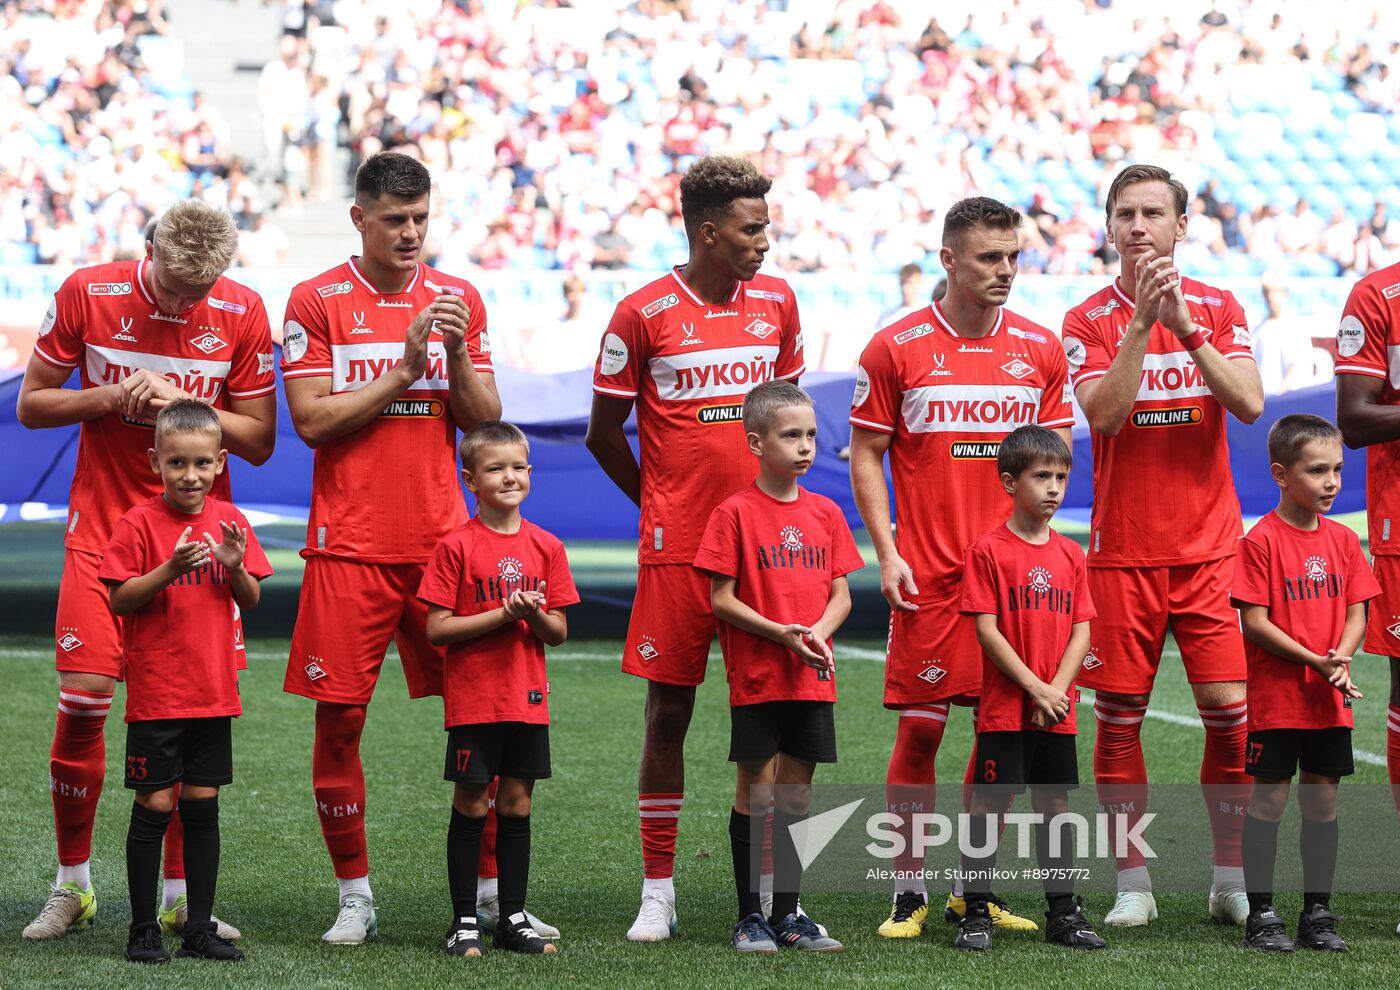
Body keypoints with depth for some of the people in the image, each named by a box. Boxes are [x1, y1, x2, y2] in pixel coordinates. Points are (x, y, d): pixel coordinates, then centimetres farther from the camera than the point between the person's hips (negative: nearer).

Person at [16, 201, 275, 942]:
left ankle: (179, 894, 9)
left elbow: (258, 440, -1)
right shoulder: (87, 294, -6)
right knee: (83, 700, -8)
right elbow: (31, 405, 1)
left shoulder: (241, 313, -4)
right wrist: (109, 396, -16)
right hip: (103, 526, -1)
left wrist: (184, 404, -16)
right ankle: (72, 886, 8)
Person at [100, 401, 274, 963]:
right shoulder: (140, 522, -8)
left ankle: (200, 928, 14)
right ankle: (143, 930, 6)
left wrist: (237, 567, -12)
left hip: (213, 691, 4)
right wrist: (170, 569, -24)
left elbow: (250, 601, 9)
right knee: (154, 806, -2)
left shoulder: (229, 520, 5)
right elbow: (119, 600, -11)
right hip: (155, 692, -4)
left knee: (203, 807, 8)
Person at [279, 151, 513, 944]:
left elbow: (485, 420, 8)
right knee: (339, 719, -1)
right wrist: (404, 367, -12)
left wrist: (457, 355, -10)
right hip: (351, 545, -2)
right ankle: (356, 898, 10)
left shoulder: (459, 299, 9)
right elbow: (313, 419, -8)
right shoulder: (316, 303, 0)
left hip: (443, 541, 2)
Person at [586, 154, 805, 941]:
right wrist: (664, 503, 7)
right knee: (670, 707, 1)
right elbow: (605, 432, 2)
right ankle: (659, 891, 8)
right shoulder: (645, 314, -5)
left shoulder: (777, 301, 8)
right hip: (678, 549, -3)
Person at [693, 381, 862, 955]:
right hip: (756, 677, -4)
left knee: (796, 795, 8)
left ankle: (787, 913, 16)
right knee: (757, 794, 0)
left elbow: (841, 595, 9)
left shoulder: (825, 513, 8)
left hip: (813, 679, 4)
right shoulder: (735, 514, -6)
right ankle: (750, 916, 7)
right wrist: (780, 633, -18)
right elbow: (722, 600, -8)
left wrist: (818, 631, -11)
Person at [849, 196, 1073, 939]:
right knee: (920, 726, -3)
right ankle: (909, 890, 6)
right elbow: (865, 455, 2)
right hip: (928, 571, -3)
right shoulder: (896, 348, -2)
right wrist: (887, 553, -7)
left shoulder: (1041, 349, 7)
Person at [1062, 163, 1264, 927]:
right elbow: (1103, 414, -14)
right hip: (1123, 548, -1)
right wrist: (1141, 322, -20)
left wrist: (1187, 329, -16)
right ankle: (1132, 884, 9)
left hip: (1209, 545, 1)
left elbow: (1250, 404, -7)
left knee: (1228, 708, -4)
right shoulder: (1089, 321, 1)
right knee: (1120, 717, 0)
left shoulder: (1218, 309, 6)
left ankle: (1231, 881, 6)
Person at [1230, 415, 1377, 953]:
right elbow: (1255, 622, -13)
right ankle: (1261, 916, 7)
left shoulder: (1343, 540, 6)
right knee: (1268, 802, 0)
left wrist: (1342, 660, -13)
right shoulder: (1261, 541, -10)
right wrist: (1316, 662, -19)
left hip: (1330, 704, 5)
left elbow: (1356, 613, 7)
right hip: (1275, 700, -5)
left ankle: (1318, 914, 17)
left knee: (1323, 803, 9)